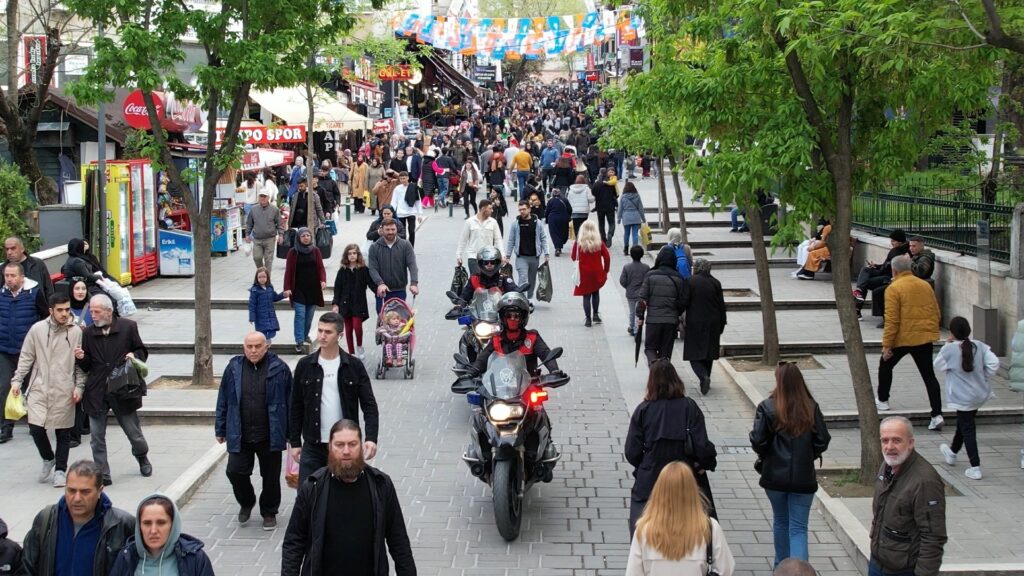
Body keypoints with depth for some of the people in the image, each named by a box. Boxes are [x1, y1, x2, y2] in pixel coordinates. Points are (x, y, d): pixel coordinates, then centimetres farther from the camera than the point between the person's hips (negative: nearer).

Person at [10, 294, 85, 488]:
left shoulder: (76, 332, -2)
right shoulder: (37, 329, 0)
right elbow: (26, 357, 7)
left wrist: (79, 386, -2)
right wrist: (17, 380, 3)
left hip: (64, 391, -1)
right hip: (39, 388, 1)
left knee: (63, 432, 4)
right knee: (36, 428, -4)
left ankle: (60, 470, 19)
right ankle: (48, 459, 23)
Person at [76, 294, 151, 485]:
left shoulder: (128, 327, -2)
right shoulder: (88, 333, 5)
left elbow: (142, 352, 8)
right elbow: (87, 366, 10)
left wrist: (134, 356, -14)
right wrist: (82, 358, -12)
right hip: (96, 392, 2)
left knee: (133, 431, 10)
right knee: (97, 437, 2)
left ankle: (142, 457, 39)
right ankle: (102, 475, 11)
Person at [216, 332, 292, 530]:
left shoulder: (279, 369, -6)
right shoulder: (234, 368, 1)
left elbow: (290, 401, -2)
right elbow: (223, 400, 8)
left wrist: (291, 433, -2)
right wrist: (220, 430, 8)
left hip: (269, 436, -2)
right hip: (239, 436, 2)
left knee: (271, 476, 8)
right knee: (235, 471, -2)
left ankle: (269, 512, 29)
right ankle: (246, 503, 28)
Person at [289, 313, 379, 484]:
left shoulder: (354, 366, -1)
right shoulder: (305, 365, 2)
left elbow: (369, 405, -2)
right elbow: (296, 407, 8)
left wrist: (371, 438, -16)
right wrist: (295, 442, 5)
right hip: (313, 445, 1)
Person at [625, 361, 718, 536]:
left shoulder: (643, 410, -7)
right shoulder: (689, 407, -8)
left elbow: (632, 452, -6)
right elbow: (701, 445, -13)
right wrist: (707, 462, 7)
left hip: (650, 479, 0)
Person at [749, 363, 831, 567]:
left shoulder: (767, 407, -13)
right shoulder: (811, 408, -7)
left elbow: (758, 442, -13)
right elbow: (822, 442, -4)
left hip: (775, 475, 0)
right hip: (803, 477, 0)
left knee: (780, 521, 21)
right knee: (798, 528, 4)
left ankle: (782, 566, 36)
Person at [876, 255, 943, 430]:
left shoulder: (894, 289, -11)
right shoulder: (925, 285, 8)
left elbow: (891, 320, -15)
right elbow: (936, 313, 13)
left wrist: (887, 345, -11)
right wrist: (932, 332, 23)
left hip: (903, 338, -5)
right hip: (925, 338, 5)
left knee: (885, 366, 20)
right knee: (929, 375, 7)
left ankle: (883, 400, 31)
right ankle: (937, 414, -1)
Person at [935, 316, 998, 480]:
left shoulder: (949, 349, -17)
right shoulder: (979, 346, -4)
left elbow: (938, 365, -2)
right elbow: (994, 363, -9)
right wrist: (982, 377, 4)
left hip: (963, 398, -6)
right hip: (980, 394, 6)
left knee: (967, 429, 1)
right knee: (963, 423, 25)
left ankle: (975, 468, -3)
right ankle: (952, 453, 47)